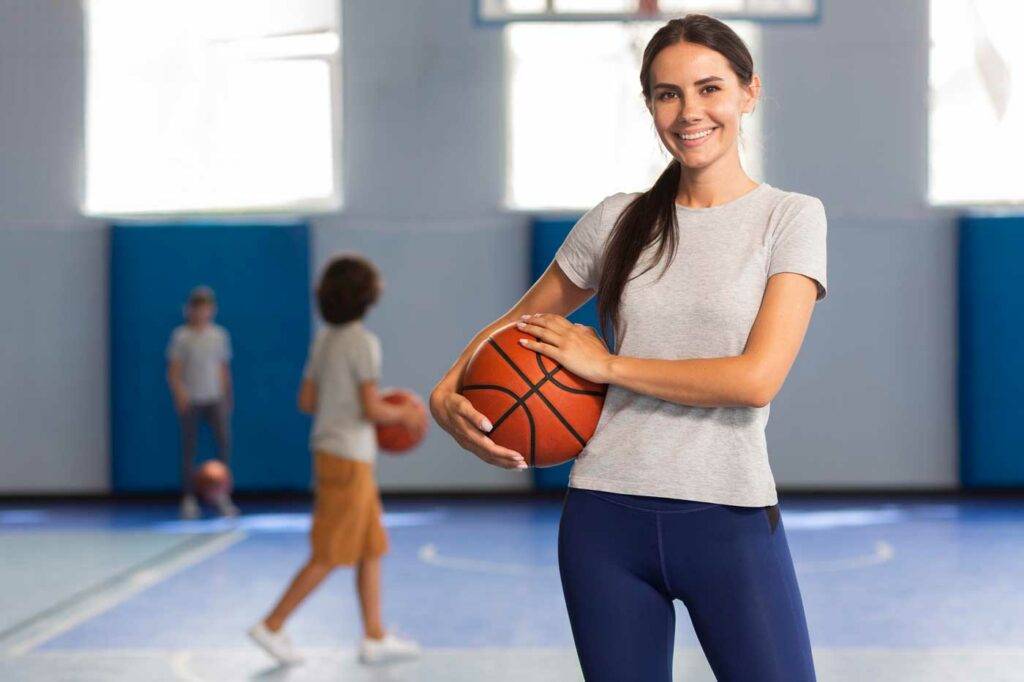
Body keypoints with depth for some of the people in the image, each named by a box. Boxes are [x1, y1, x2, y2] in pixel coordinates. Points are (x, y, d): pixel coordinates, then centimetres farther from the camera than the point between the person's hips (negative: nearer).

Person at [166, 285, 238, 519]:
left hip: (215, 399, 2)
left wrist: (227, 397, 13)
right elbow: (173, 372, -4)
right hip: (191, 401, -2)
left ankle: (222, 495, -4)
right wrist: (180, 394, -19)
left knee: (224, 441, -14)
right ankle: (189, 499, 10)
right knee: (189, 449, 2)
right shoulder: (181, 336, -2)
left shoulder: (219, 335, 8)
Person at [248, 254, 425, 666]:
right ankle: (273, 625, 0)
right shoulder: (363, 342, -15)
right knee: (328, 556, -2)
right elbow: (372, 409, -18)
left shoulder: (324, 339, 10)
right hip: (348, 459, -9)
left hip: (330, 451, 9)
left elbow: (307, 401, 13)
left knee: (372, 548, 12)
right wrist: (404, 415, 0)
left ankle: (376, 639, 13)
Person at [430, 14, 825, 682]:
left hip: (731, 521, -2)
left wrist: (605, 364, -6)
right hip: (605, 519, 3)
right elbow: (520, 322, 21)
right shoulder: (618, 221, 8)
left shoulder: (791, 217, 0)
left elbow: (757, 378, -11)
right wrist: (447, 393, 1)